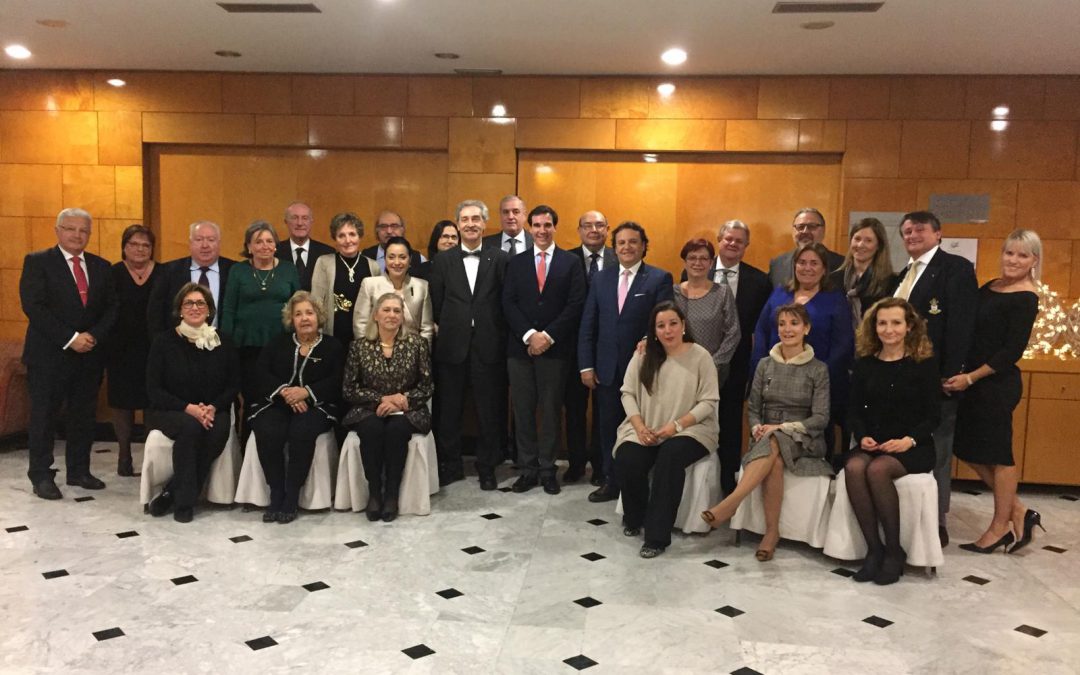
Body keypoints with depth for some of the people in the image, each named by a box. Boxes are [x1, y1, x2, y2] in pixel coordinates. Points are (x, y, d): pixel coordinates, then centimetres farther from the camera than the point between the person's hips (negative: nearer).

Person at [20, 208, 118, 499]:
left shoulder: (101, 266, 11)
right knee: (44, 416, 3)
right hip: (49, 355, -4)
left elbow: (111, 308, 8)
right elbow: (33, 306, -12)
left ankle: (79, 471, 20)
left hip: (90, 355, 4)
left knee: (84, 416, 9)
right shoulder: (37, 261, -3)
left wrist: (93, 336, -9)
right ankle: (41, 476, 12)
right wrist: (70, 339, -17)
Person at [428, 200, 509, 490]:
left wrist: (500, 339, -4)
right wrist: (445, 332, 1)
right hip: (452, 346, 1)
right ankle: (451, 465, 24)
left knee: (489, 411, 6)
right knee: (449, 410, 10)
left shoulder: (499, 259, 2)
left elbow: (506, 303, 0)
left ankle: (487, 468, 19)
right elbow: (436, 305, 5)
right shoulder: (443, 260, 6)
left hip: (488, 346, -1)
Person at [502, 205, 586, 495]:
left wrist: (548, 336, -12)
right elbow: (508, 304, 2)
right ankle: (528, 469, 14)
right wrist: (529, 335, -12)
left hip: (555, 348, -2)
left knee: (551, 410, 4)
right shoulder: (516, 263, 10)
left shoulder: (571, 263, 4)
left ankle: (547, 469, 14)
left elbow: (575, 305, -4)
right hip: (520, 348, 2)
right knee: (523, 410, 5)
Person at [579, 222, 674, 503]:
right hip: (607, 370, 4)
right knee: (608, 427, 11)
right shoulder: (601, 278, 9)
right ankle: (611, 482, 25)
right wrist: (586, 365, 2)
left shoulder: (659, 279, -3)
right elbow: (588, 325, 7)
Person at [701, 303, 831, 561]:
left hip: (802, 441, -2)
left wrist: (782, 428, -17)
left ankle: (730, 504, -44)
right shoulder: (765, 364, 11)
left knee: (772, 445, -37)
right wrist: (757, 428, -11)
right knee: (774, 461, -35)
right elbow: (752, 408, 12)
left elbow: (820, 418, -4)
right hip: (766, 439, 2)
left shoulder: (818, 370, 2)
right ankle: (772, 531, -30)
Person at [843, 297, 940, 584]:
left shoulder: (923, 363, 0)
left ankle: (894, 550, -16)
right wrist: (862, 436, -10)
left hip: (913, 447, -3)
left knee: (877, 470, -33)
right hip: (872, 444, 3)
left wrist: (909, 441, -18)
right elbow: (855, 410, 9)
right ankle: (874, 549, -21)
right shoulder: (865, 364, 9)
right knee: (853, 468, -30)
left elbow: (932, 414, -2)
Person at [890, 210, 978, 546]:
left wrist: (950, 376, -20)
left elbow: (961, 326, -14)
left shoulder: (956, 268, -5)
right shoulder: (902, 276, 19)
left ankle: (935, 523, 12)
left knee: (936, 452, 2)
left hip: (935, 379, -7)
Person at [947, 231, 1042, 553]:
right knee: (970, 450, 12)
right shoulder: (991, 286, 11)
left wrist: (971, 377, -16)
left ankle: (1000, 527, 19)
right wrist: (961, 374, 5)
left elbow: (1013, 350, -16)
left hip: (997, 384, -8)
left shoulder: (1025, 299, -12)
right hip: (972, 380, 8)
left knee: (997, 453, 4)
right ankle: (1018, 512, 25)